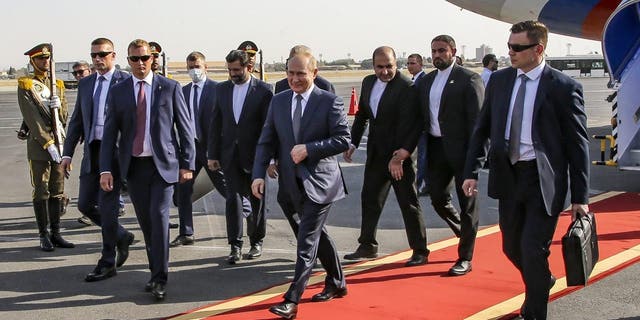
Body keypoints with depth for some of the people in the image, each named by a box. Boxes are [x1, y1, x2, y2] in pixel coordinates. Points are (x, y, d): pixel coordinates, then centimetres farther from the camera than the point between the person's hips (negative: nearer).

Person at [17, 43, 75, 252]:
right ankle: (44, 236, 6)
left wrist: (59, 107, -11)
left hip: (59, 143, 5)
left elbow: (64, 119, 12)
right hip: (39, 144, -5)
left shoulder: (58, 85, 14)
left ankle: (55, 233, 14)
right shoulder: (25, 86, -2)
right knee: (41, 192, -1)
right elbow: (32, 119, -10)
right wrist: (48, 144, -16)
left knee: (57, 191, 7)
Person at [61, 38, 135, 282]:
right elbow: (77, 120, 16)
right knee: (85, 204, 9)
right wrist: (68, 153, 9)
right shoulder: (85, 84, 13)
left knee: (107, 207, -4)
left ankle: (107, 263, 7)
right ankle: (121, 237, 30)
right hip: (91, 152, 6)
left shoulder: (126, 82, -5)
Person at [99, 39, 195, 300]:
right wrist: (106, 169, -3)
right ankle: (155, 272, 20)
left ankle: (160, 278, -5)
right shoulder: (118, 92, 6)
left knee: (159, 216, -12)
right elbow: (109, 133, 5)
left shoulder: (170, 88, 1)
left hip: (163, 164, -2)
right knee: (146, 222, 7)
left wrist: (187, 163, -2)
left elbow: (185, 128, 2)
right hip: (133, 166, 3)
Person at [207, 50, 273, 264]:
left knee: (256, 200, 10)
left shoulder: (263, 90, -7)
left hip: (254, 154, -2)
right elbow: (216, 124, 8)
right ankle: (235, 246, -3)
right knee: (233, 198, -6)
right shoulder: (222, 89, 6)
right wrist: (213, 154, 4)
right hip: (230, 154, 2)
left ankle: (256, 242, 24)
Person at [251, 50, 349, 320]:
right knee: (316, 233, 18)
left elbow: (343, 140, -11)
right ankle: (336, 284, 35)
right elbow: (267, 140, 6)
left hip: (320, 180, -6)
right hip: (294, 181, 6)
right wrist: (259, 173, -7)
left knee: (307, 239, -9)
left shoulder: (329, 101, -8)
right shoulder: (278, 101, 6)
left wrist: (309, 148, -20)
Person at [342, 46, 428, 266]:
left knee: (408, 203, 1)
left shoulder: (406, 87, -15)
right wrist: (353, 143, 13)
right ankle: (367, 247, 27)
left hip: (399, 154, -7)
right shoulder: (368, 83, 8)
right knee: (369, 198, 13)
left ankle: (420, 252, 12)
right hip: (376, 154, 7)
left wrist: (401, 155, -26)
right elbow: (362, 115, 19)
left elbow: (411, 124, -20)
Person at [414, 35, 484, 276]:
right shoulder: (425, 81, 12)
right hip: (436, 149, 7)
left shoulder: (469, 80, -8)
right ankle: (466, 234, 36)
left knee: (467, 203, 3)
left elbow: (477, 120, -12)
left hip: (461, 149, -6)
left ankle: (465, 258, 12)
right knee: (438, 199, 10)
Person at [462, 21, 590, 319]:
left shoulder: (564, 87, -9)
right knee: (512, 247, 15)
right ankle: (541, 283, 46)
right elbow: (481, 129, 11)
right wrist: (471, 172, 3)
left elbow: (578, 144, -6)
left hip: (544, 180, -5)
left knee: (533, 250, -6)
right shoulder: (499, 80, 5)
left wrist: (580, 197, -7)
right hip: (507, 175, 5)